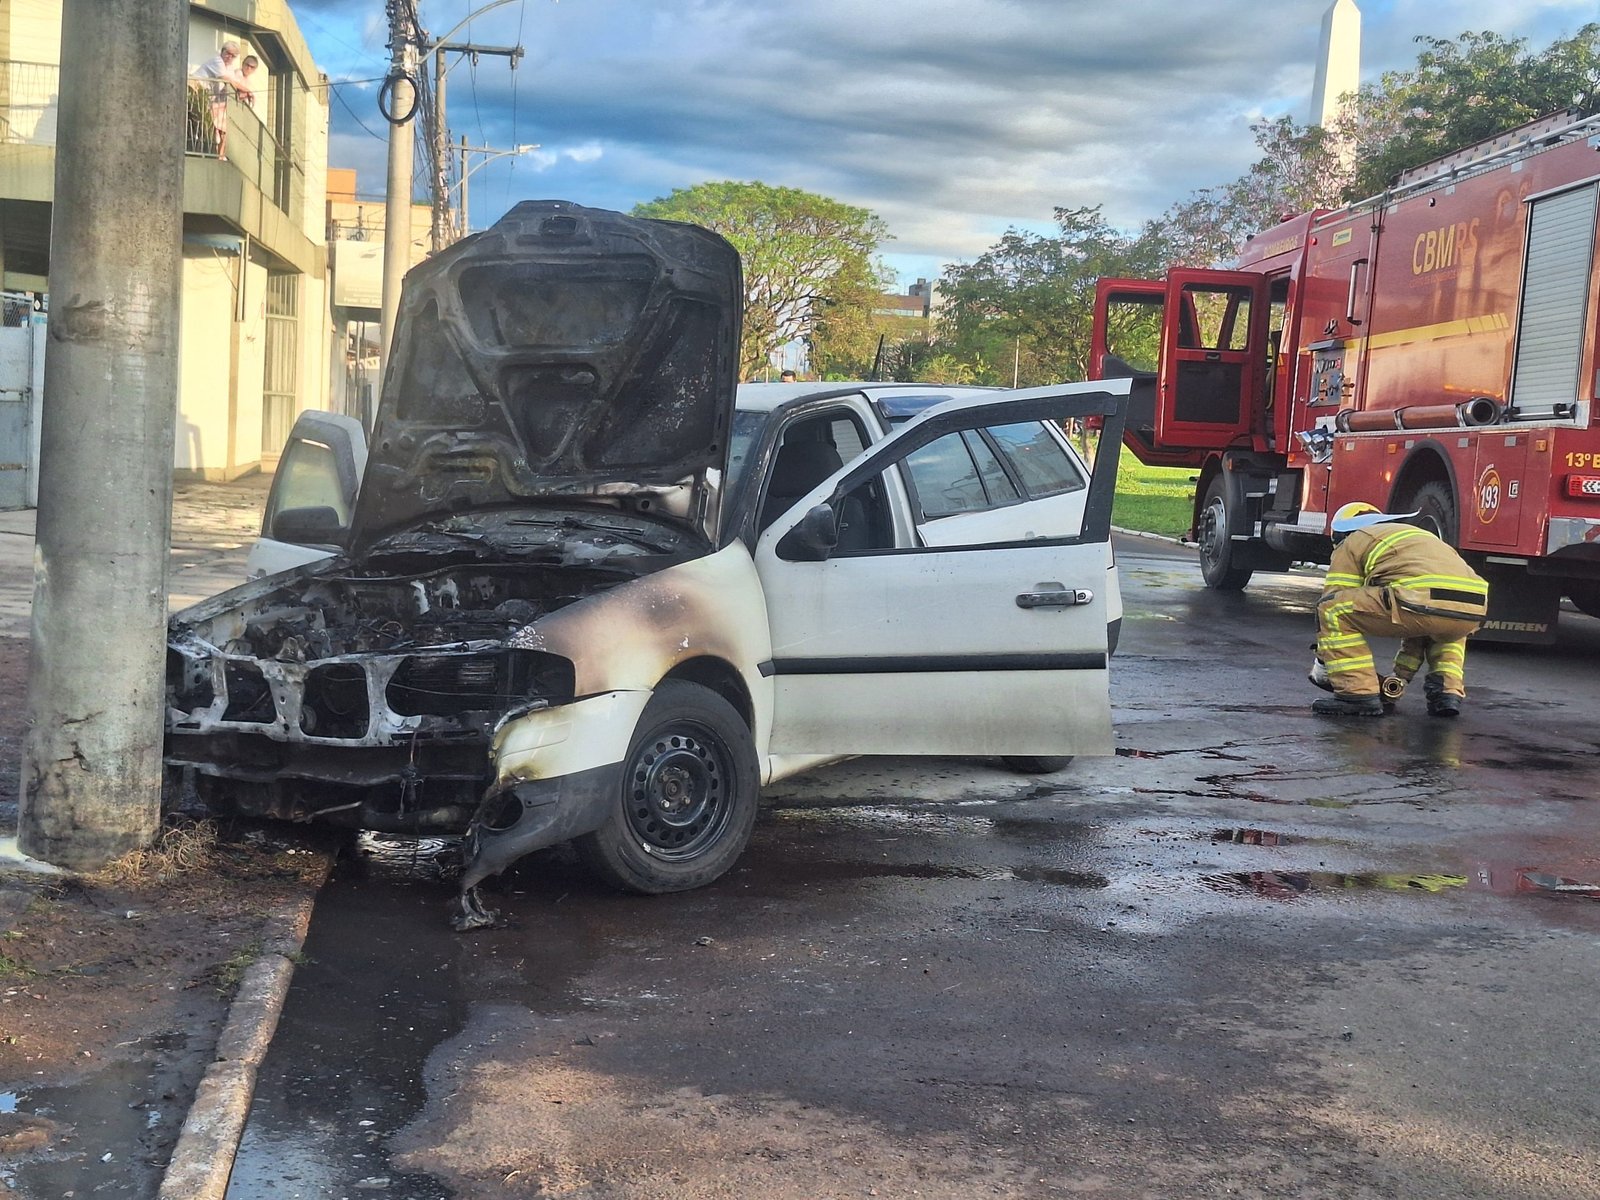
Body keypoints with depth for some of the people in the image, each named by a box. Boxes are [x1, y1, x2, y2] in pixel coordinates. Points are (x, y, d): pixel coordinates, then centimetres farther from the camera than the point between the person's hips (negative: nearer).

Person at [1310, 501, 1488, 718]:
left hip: (1424, 602, -7)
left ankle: (1359, 693, 1)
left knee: (1333, 611, 6)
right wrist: (1400, 678, 50)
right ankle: (1448, 690, 19)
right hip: (1471, 614, 7)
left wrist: (1322, 665, 31)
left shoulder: (1352, 542, 23)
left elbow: (1334, 601, 20)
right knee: (1446, 631, 42)